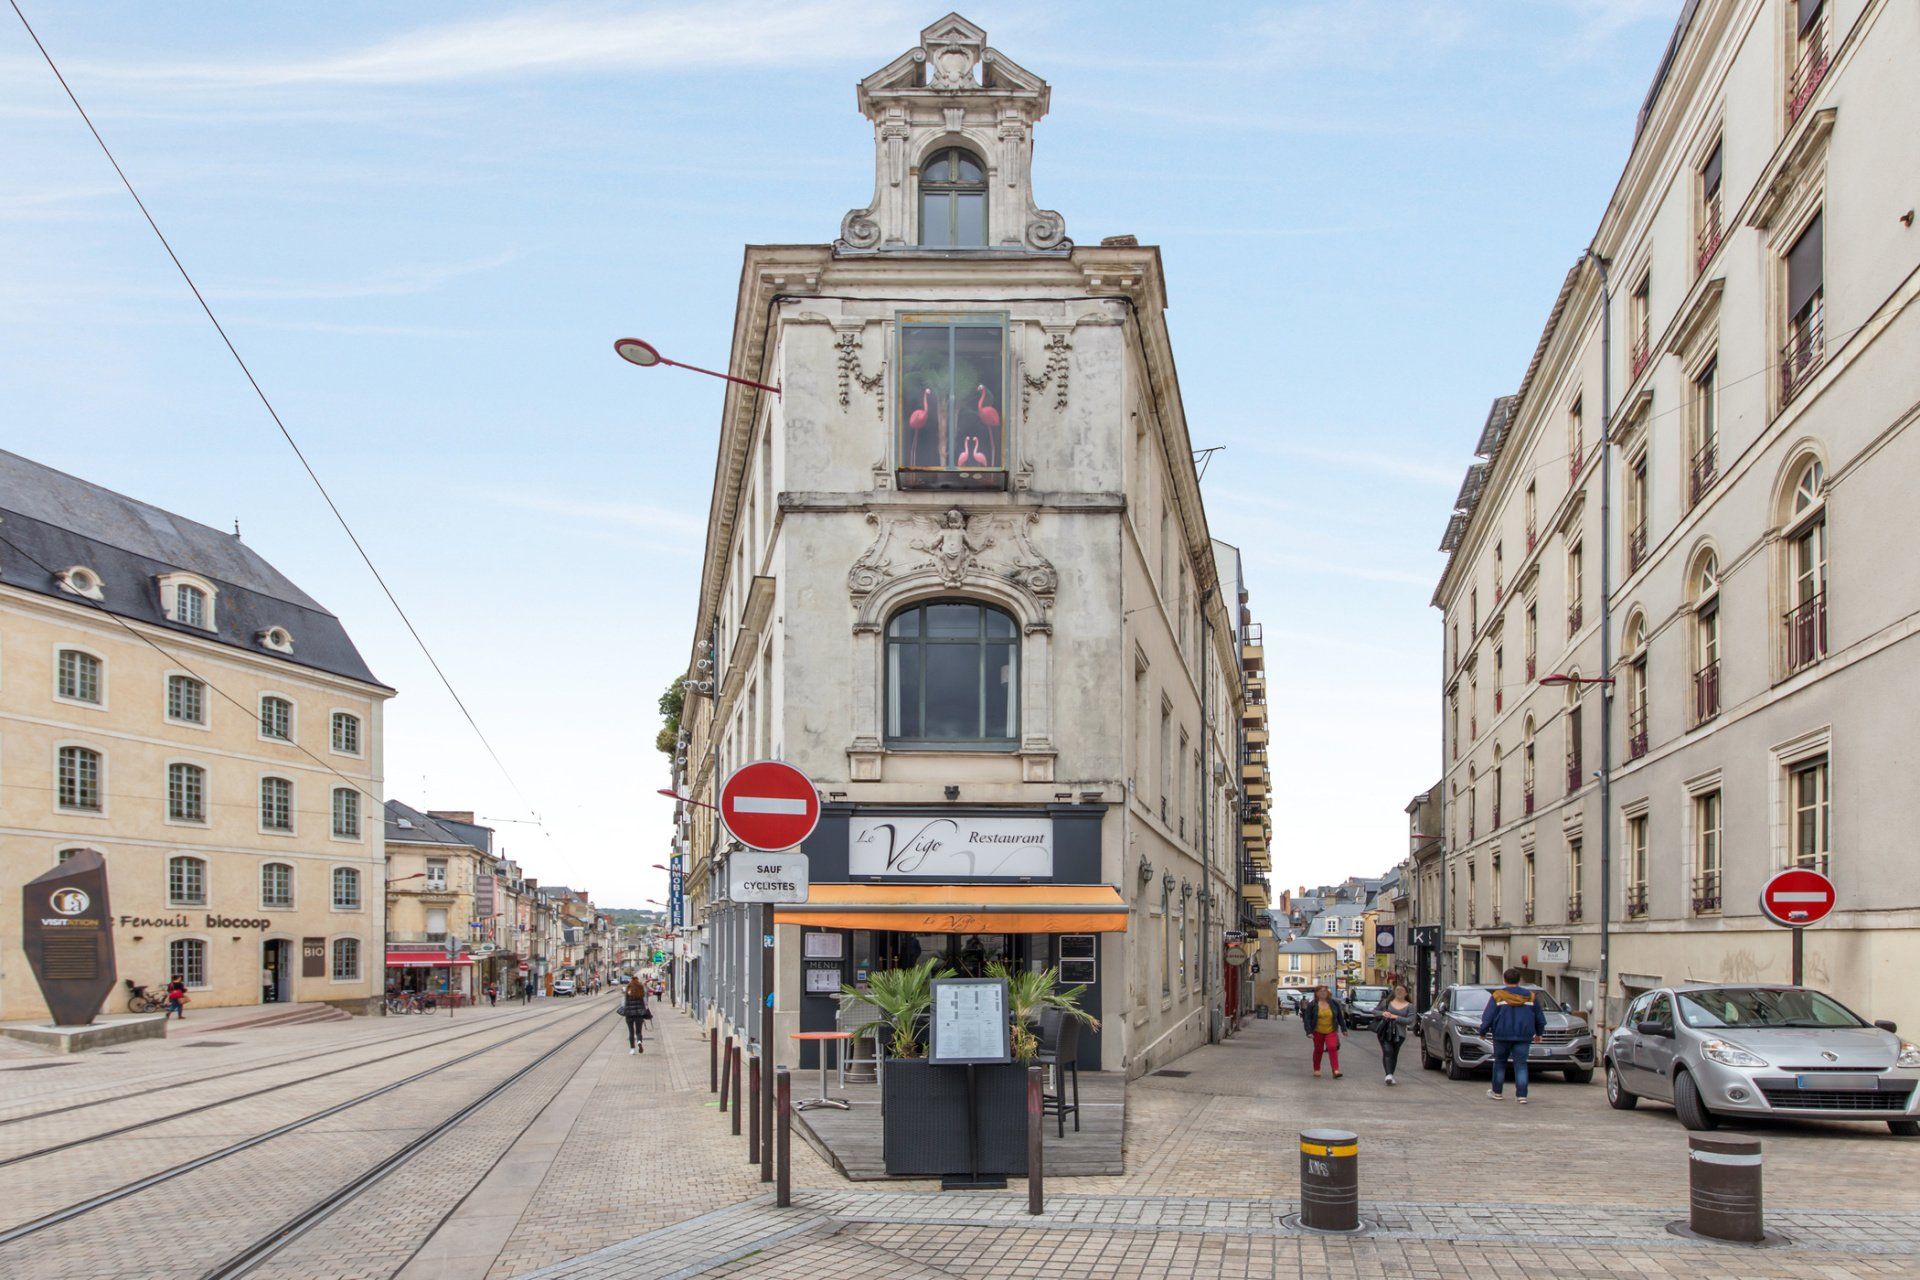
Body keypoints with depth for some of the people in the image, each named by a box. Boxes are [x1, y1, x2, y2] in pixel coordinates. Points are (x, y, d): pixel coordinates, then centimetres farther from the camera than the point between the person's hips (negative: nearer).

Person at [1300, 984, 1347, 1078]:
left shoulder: (1333, 1003, 4)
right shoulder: (1312, 1005, -2)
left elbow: (1340, 1017, 12)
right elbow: (1307, 1019, -4)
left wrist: (1344, 1029, 11)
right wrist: (1309, 1031, -12)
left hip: (1331, 1031, 0)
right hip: (1318, 1031, 0)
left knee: (1332, 1048, -15)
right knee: (1318, 1050, 8)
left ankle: (1336, 1070, -18)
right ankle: (1316, 1070, 24)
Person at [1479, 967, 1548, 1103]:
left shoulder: (1498, 996, -2)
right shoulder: (1531, 996, 7)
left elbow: (1488, 1016, -3)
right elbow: (1540, 1017, 16)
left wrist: (1483, 1031, 8)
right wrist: (1538, 1033, 29)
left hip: (1502, 1036, -1)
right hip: (1523, 1036, 2)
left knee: (1500, 1063, 12)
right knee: (1521, 1064, 2)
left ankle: (1496, 1092, 18)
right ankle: (1522, 1095, -5)